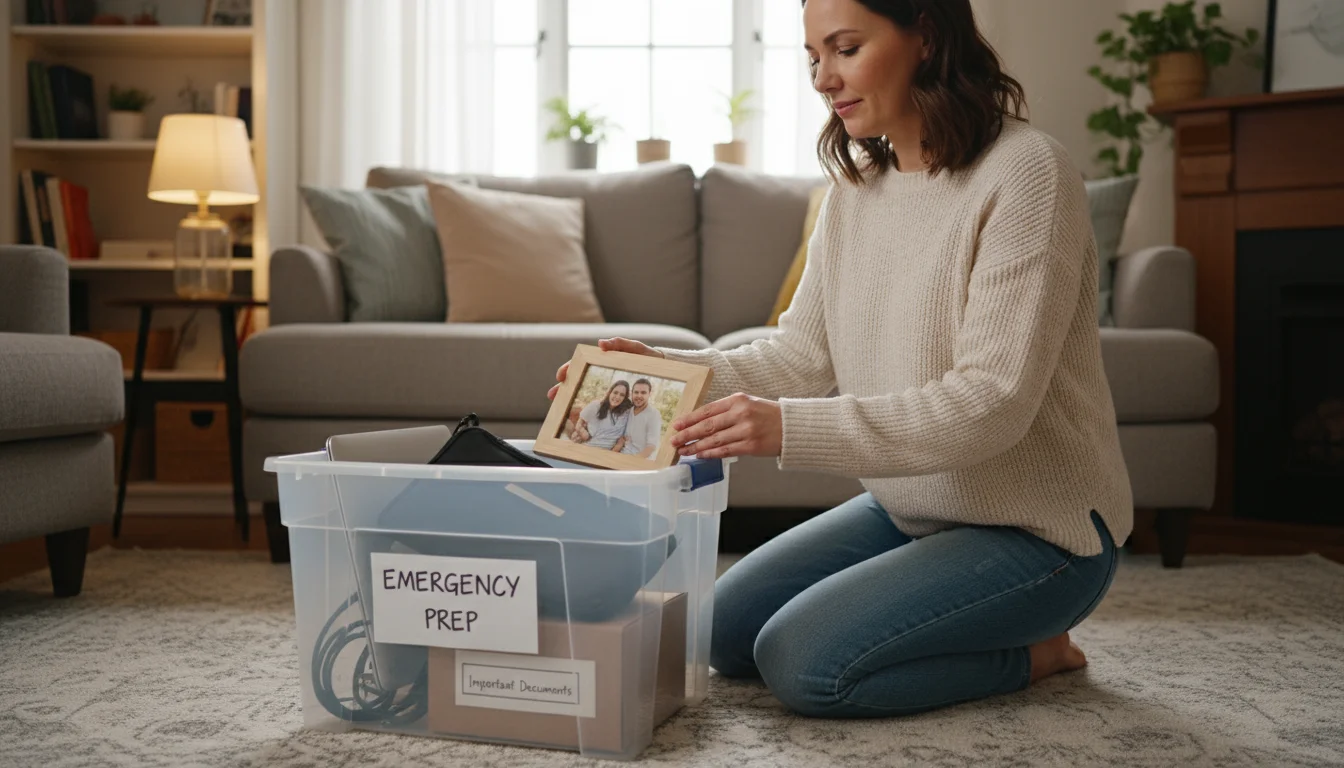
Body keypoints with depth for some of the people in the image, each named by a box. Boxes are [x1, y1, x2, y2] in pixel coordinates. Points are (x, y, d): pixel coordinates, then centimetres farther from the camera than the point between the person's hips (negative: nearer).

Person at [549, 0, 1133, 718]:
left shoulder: (1025, 172, -21)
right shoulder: (856, 184, 4)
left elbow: (993, 403, -28)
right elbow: (803, 356, 2)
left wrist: (791, 428, -38)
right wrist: (661, 369, -14)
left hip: (1037, 525, -8)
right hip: (909, 507, 8)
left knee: (800, 661, -19)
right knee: (725, 632, 5)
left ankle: (1031, 650, 3)